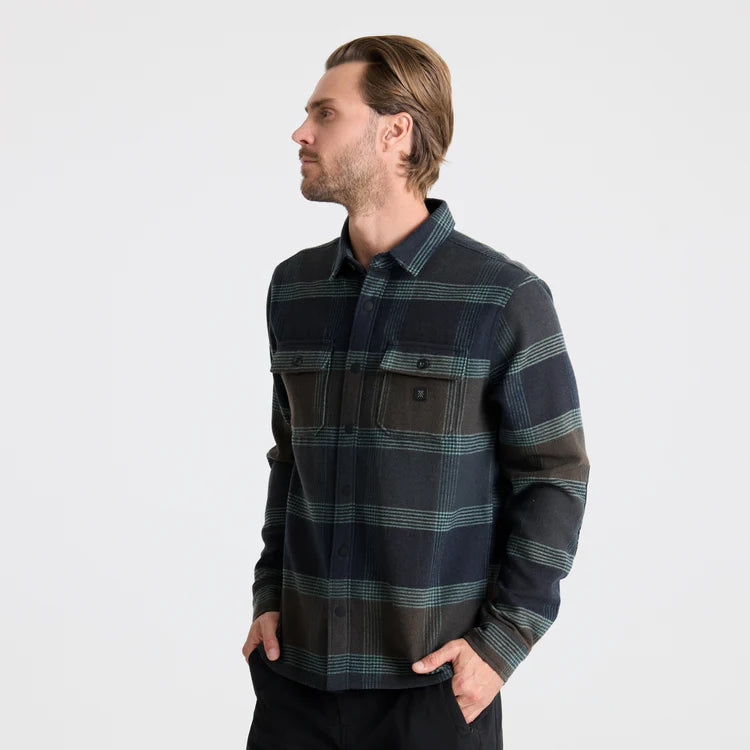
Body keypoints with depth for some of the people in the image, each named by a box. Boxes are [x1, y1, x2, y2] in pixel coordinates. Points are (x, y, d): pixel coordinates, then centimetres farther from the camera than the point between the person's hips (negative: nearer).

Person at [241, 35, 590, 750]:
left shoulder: (505, 297, -9)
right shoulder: (293, 287, 6)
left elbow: (554, 477, -6)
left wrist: (503, 642, -10)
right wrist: (269, 595, 7)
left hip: (433, 676, -4)